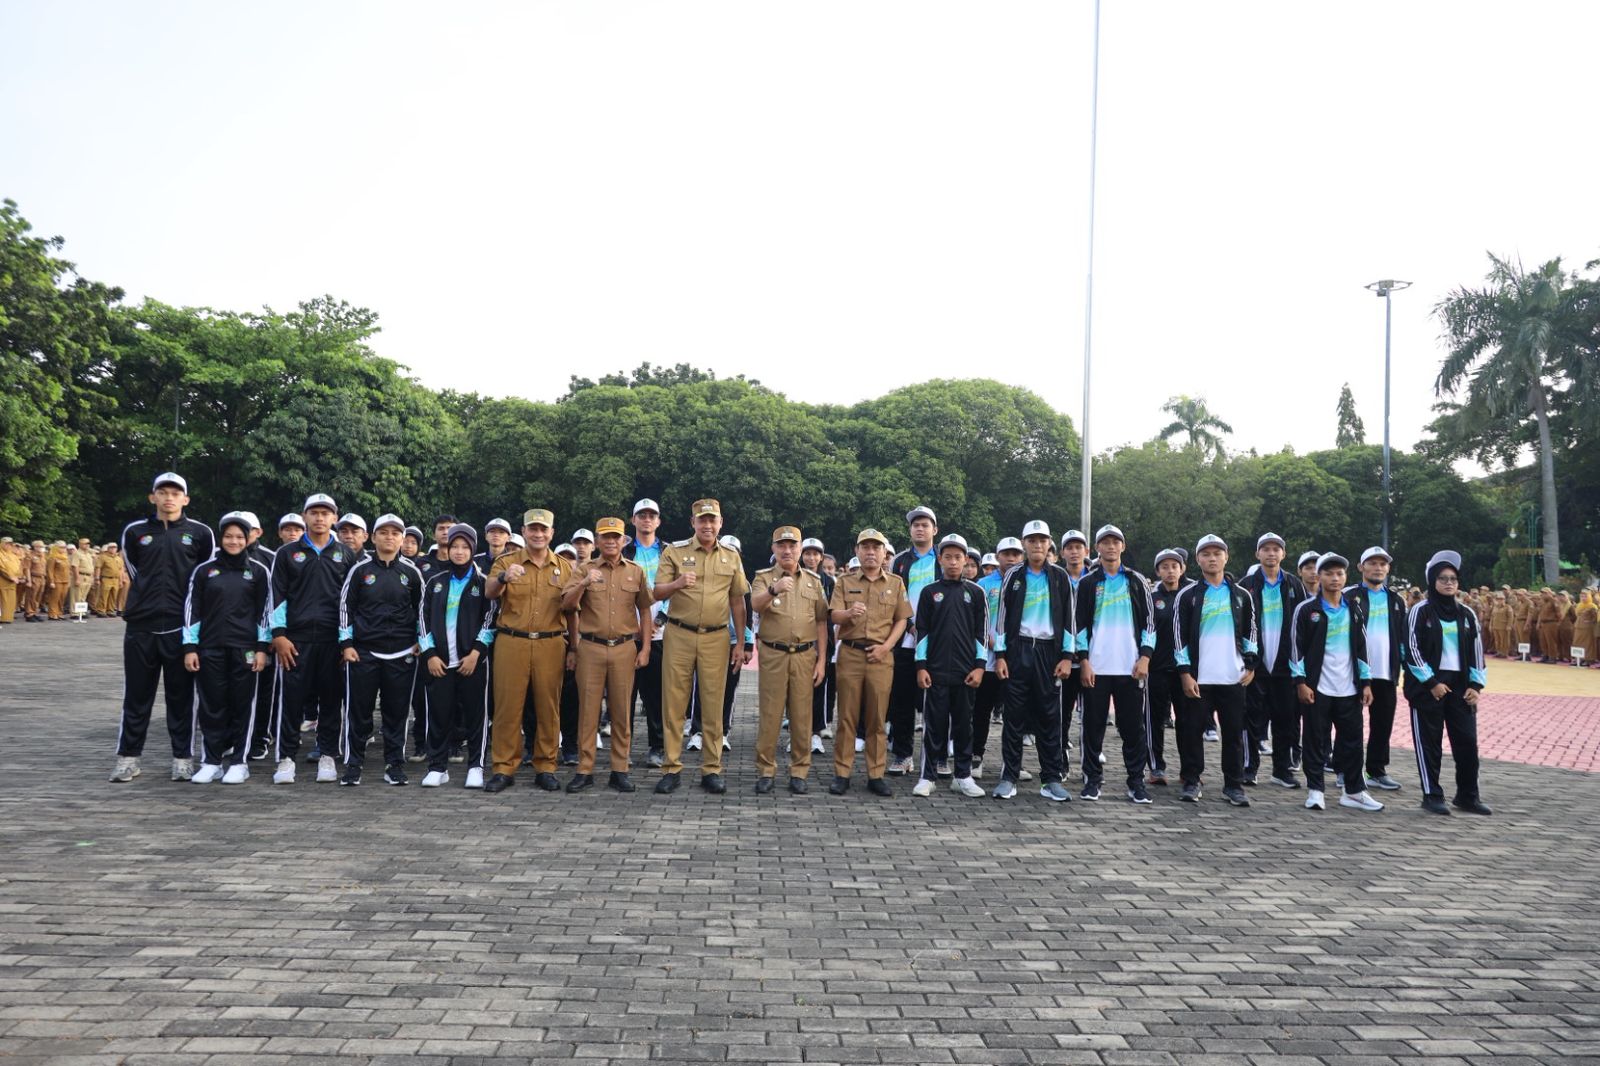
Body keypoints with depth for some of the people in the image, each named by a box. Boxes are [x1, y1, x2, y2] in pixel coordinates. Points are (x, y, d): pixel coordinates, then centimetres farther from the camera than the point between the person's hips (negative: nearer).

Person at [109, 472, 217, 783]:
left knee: (181, 697, 5)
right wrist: (153, 597, 10)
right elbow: (135, 571, 14)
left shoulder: (200, 533, 1)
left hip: (181, 626, -1)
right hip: (141, 625, 1)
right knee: (136, 696, 7)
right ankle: (128, 757, 16)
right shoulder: (134, 531, 5)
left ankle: (183, 759, 12)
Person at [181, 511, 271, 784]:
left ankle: (238, 762, 11)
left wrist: (262, 648, -3)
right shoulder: (204, 570, 7)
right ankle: (211, 762, 13)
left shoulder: (259, 571, 4)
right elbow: (192, 610, 6)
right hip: (210, 648, 1)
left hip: (245, 648, -1)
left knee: (242, 705, 2)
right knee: (212, 705, 4)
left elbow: (264, 612, 3)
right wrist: (190, 647, 0)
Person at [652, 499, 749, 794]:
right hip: (679, 635, -1)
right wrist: (677, 584, -23)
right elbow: (657, 593, -1)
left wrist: (740, 643, 9)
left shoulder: (732, 558, 10)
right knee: (674, 703, 1)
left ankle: (712, 769, 12)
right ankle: (671, 767, 9)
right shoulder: (674, 551, 2)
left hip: (716, 638, 2)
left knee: (713, 705, 4)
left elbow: (737, 602, 13)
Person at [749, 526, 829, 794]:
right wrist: (773, 590, -39)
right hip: (773, 655, -2)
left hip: (805, 655, 2)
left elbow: (821, 622, 10)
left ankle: (799, 771, 14)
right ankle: (765, 770, 10)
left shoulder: (813, 581, 10)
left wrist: (821, 660, 4)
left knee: (801, 715, 5)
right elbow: (755, 605, -18)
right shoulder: (763, 577, 3)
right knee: (770, 714, 1)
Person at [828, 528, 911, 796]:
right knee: (847, 716, 1)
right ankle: (842, 774, 7)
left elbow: (901, 619, 8)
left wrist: (886, 646, -6)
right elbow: (833, 615, -2)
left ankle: (876, 775, 10)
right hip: (850, 653, -1)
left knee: (877, 718, 4)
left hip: (881, 656, 1)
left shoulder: (896, 583, 10)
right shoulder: (845, 582, 7)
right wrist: (849, 612, -25)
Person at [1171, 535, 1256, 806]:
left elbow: (1250, 632, 16)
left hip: (1233, 678, 2)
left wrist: (1250, 665, 6)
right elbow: (1179, 636, 0)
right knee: (1192, 730, 1)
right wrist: (1185, 673, -7)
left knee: (1234, 732, 5)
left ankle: (1234, 785, 14)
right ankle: (1191, 782, 11)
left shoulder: (1241, 595, 10)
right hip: (1197, 678, -2)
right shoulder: (1187, 595, 2)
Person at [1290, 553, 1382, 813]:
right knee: (1315, 740, 1)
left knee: (1352, 739, 7)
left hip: (1348, 689, 4)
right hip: (1317, 689, -4)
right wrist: (1301, 682, -10)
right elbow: (1296, 648, -5)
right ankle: (1315, 790, 9)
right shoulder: (1306, 610, -3)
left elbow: (1361, 648, 14)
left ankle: (1354, 791, 17)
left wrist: (1365, 682, 9)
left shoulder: (1354, 610, 11)